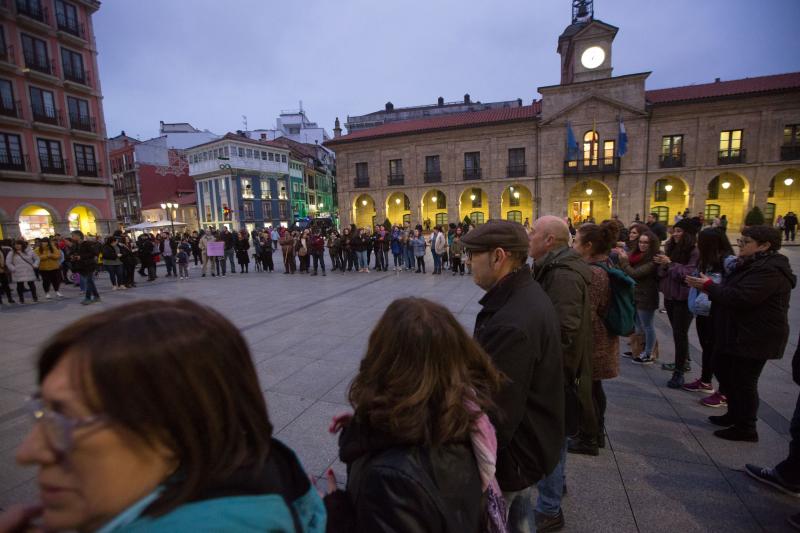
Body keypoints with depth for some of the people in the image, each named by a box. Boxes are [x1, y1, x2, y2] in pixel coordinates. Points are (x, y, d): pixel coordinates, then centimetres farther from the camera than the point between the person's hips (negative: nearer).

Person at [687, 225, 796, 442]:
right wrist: (711, 286, 0)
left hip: (755, 338, -10)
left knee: (744, 382, 0)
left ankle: (746, 429, 14)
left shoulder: (770, 270, -21)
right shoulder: (754, 264, 13)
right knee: (732, 376, 20)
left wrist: (708, 286, -21)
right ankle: (734, 415, 35)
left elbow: (740, 297, -29)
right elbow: (733, 290, 17)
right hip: (741, 334, 10)